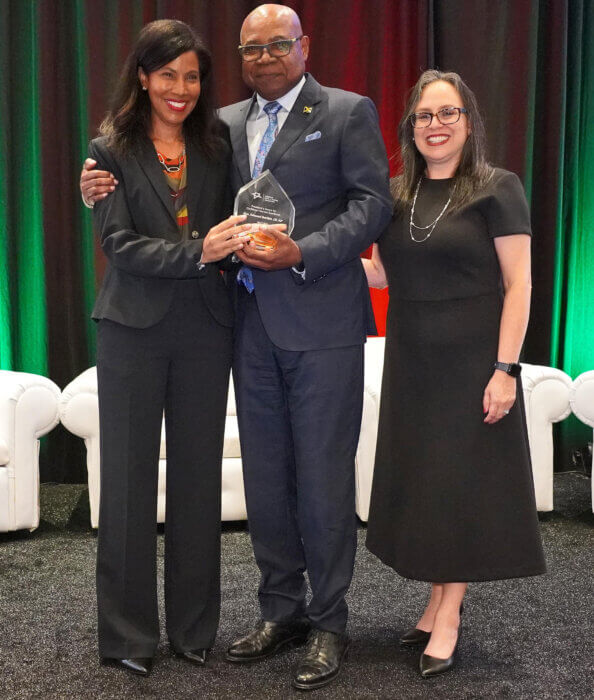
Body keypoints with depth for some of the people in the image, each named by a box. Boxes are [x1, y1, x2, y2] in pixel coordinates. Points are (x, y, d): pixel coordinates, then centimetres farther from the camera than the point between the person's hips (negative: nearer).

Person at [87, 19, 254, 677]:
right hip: (134, 327, -3)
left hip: (204, 328, 3)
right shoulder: (112, 149, -1)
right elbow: (120, 245, -10)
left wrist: (240, 247, -10)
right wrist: (198, 253, -22)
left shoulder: (217, 146, 8)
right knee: (129, 477, 5)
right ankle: (126, 632, 18)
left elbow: (228, 229, 12)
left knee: (199, 475, 9)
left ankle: (195, 625, 22)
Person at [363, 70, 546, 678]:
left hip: (471, 362, -5)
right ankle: (438, 601, 24)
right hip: (411, 364, 5)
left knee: (463, 479, 2)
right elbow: (378, 273, 13)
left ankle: (448, 616, 13)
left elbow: (518, 284, -10)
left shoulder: (497, 189, -7)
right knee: (419, 478, 10)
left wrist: (505, 368, -16)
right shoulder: (394, 195, 8)